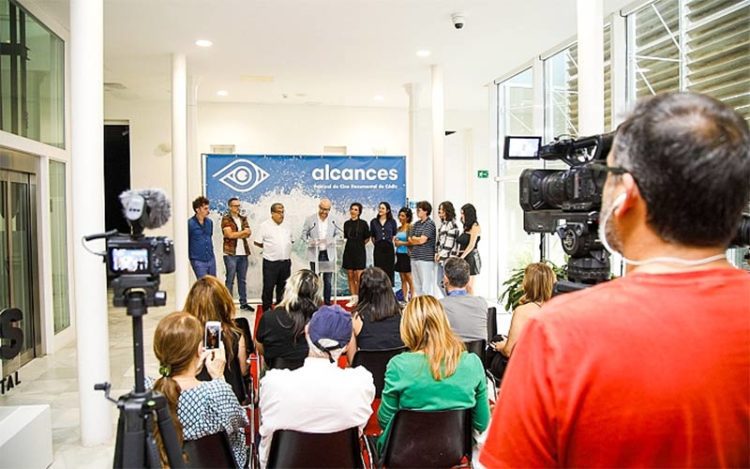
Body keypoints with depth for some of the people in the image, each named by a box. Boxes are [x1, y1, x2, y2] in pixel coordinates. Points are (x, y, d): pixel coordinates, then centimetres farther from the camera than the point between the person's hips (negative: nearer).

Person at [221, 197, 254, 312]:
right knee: (230, 280, -1)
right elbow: (230, 235, -14)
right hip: (231, 253, -5)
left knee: (242, 280, 10)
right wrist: (243, 232, -3)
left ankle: (243, 303, 16)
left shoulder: (243, 218, 15)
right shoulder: (226, 219, -2)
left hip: (243, 253, 5)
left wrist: (236, 234, -10)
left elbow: (249, 233, 3)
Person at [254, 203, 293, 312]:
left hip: (285, 261, 5)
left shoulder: (286, 225, 10)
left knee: (283, 287, 13)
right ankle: (266, 310, 11)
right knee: (268, 287, 1)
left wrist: (286, 250, 7)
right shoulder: (265, 225, -5)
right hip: (271, 262, -5)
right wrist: (269, 248, 2)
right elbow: (257, 242, -3)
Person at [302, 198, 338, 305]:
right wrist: (310, 241, -14)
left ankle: (327, 302, 17)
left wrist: (332, 241, -9)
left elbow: (336, 235, 11)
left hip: (328, 254, 1)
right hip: (314, 254, -1)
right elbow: (304, 234, 3)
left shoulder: (333, 221, 1)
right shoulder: (310, 219, -1)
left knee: (328, 280, 6)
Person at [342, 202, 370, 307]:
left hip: (359, 252, -4)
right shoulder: (347, 223, 7)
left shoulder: (363, 223, -4)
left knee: (359, 277, -8)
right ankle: (353, 298, 14)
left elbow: (367, 238, 6)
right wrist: (352, 244, 11)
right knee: (350, 276, 6)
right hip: (348, 251, 4)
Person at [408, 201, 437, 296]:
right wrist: (417, 240, -5)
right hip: (415, 257, 8)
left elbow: (422, 240, -14)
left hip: (426, 258, -8)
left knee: (426, 285, -8)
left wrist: (414, 238, 3)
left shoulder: (429, 224, -7)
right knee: (416, 285, 12)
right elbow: (410, 240, 13)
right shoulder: (416, 224, 15)